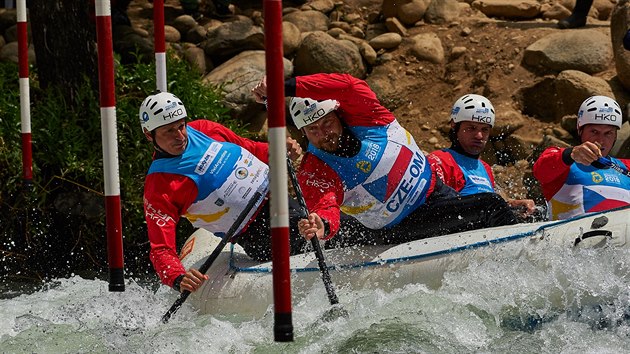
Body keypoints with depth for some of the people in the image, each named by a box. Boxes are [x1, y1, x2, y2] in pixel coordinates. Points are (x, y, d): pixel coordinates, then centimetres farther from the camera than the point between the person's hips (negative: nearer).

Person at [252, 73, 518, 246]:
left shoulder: (364, 117, -11)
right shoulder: (314, 172, -14)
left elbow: (349, 86, -30)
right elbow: (324, 206, -32)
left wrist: (286, 86, -38)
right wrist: (323, 226, -59)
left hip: (436, 196, 3)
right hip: (394, 233, -3)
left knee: (492, 207, -11)